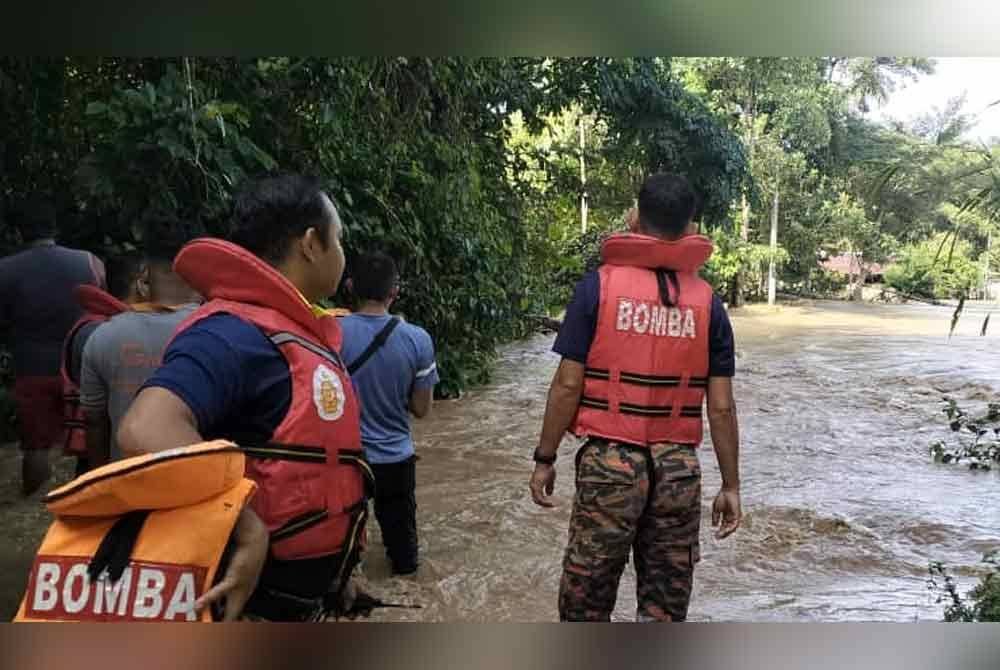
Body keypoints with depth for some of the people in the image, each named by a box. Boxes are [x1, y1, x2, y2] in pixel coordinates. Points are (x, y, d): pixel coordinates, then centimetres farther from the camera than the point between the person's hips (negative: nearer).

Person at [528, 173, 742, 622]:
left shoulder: (599, 285, -6)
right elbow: (721, 407, 1)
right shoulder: (706, 301, 1)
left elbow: (568, 384, -8)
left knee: (586, 595, 12)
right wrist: (731, 486, 9)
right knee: (666, 603, 15)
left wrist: (544, 459, 2)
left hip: (609, 463, -2)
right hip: (679, 469, 3)